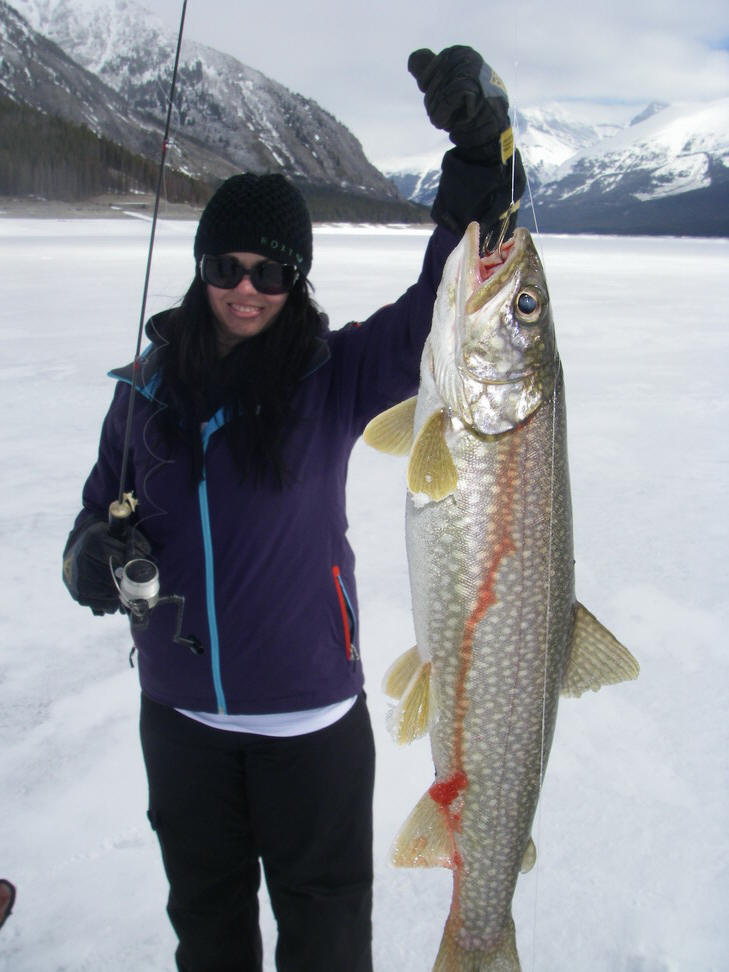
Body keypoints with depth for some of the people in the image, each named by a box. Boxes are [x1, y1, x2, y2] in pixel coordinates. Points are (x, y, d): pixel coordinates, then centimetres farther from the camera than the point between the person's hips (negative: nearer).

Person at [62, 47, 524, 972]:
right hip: (180, 709, 3)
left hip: (310, 709, -3)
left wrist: (482, 156, -37)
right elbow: (101, 509, 6)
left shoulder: (334, 375, -10)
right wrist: (98, 558, -18)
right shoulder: (150, 384, -1)